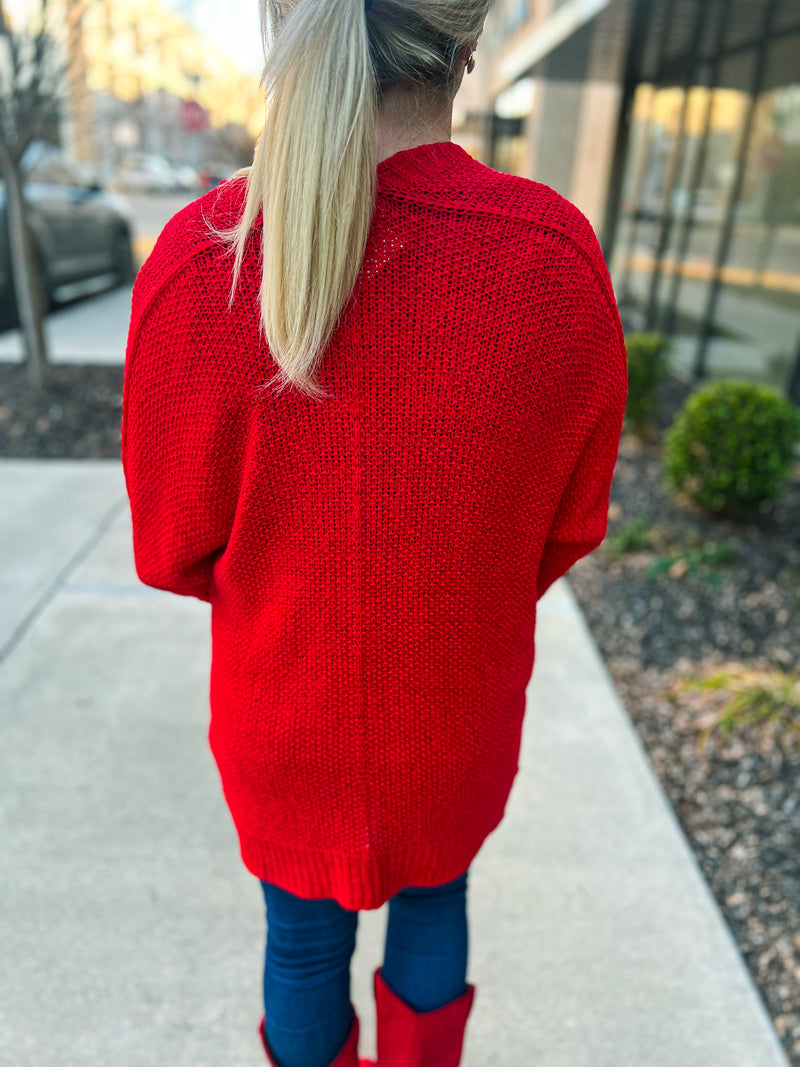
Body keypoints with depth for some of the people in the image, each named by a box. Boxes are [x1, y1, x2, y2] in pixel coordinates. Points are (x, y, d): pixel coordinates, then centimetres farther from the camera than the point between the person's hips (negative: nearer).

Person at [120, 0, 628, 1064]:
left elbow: (172, 549, -11)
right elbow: (572, 524, -8)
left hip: (280, 713, 0)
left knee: (303, 936, 27)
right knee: (435, 898, 31)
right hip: (461, 715, 1)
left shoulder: (195, 260, -22)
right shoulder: (561, 259, -21)